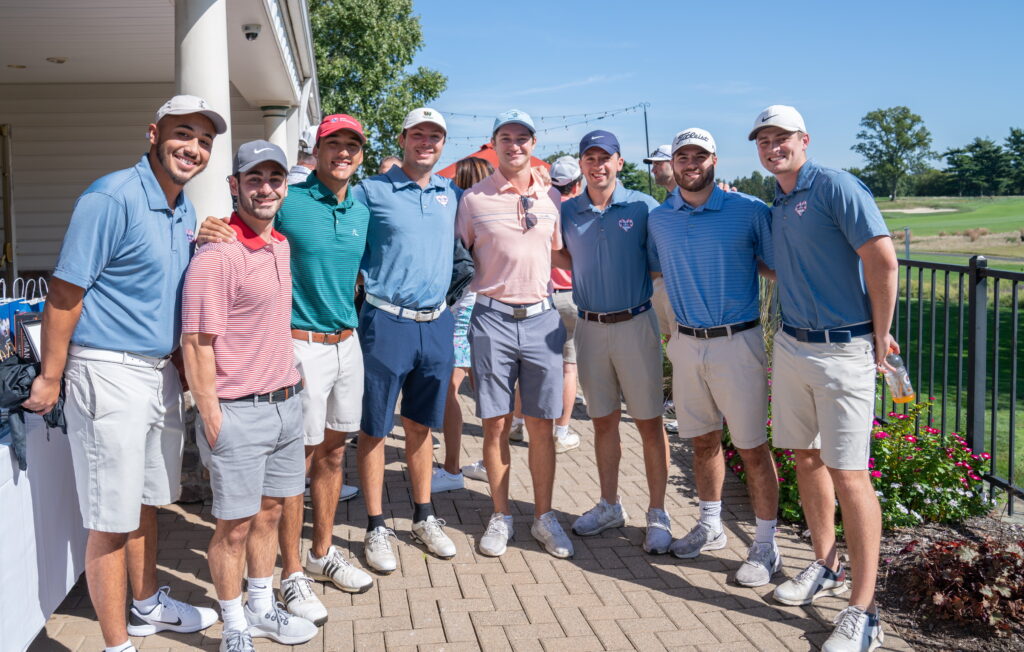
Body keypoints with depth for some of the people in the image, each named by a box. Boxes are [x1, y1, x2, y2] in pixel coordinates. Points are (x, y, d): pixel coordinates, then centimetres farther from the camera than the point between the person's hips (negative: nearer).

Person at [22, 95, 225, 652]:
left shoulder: (184, 210, 11)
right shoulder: (112, 198, -16)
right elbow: (65, 293, -15)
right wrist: (49, 379, -12)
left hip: (161, 372, 8)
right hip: (109, 374, -8)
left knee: (146, 502, 22)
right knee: (111, 519, 1)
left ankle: (148, 605, 39)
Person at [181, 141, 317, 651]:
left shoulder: (280, 245, 10)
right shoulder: (217, 255, -16)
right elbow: (196, 344, -16)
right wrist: (212, 421, -16)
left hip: (286, 403, 8)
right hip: (239, 414, -7)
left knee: (270, 512, 18)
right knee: (234, 526, 5)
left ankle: (262, 609, 34)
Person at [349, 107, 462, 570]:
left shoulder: (452, 194, 10)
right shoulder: (371, 192, -3)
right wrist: (368, 282, -6)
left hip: (437, 324, 4)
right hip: (386, 323, -4)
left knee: (421, 426, 15)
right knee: (374, 429, 3)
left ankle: (424, 517, 27)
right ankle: (376, 528, 14)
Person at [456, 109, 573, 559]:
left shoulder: (551, 197, 9)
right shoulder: (474, 199, 1)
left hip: (541, 318, 2)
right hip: (493, 319, -2)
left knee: (542, 424, 6)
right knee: (495, 423, 4)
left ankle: (544, 517, 19)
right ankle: (500, 517, 19)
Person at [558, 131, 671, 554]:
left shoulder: (643, 207, -3)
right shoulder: (568, 212, 5)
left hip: (635, 324, -3)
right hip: (590, 327, 3)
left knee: (649, 421, 2)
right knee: (603, 420, 12)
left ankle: (657, 514, 12)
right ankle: (609, 506, 26)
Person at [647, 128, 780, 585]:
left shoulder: (749, 211, -8)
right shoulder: (658, 219, 7)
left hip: (737, 342, -5)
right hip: (687, 343, 5)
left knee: (752, 447, 1)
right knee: (703, 441, 16)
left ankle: (766, 547, 13)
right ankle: (710, 527, 33)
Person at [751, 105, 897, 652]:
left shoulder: (835, 186, -12)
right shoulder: (776, 203, 13)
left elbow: (883, 260, -17)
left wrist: (879, 338, -12)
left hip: (844, 352, -8)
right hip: (791, 346, 8)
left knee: (847, 474, -7)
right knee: (806, 458, 15)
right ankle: (825, 567, 33)